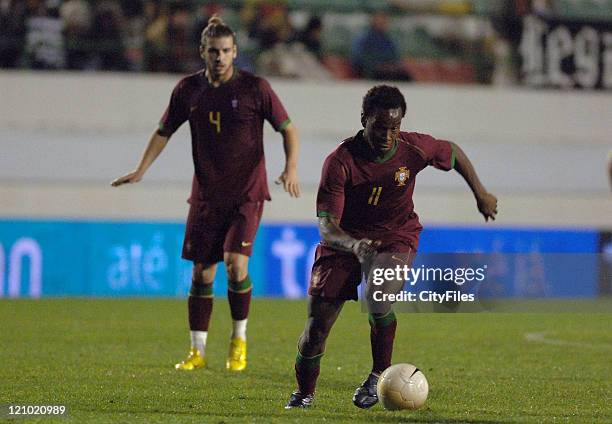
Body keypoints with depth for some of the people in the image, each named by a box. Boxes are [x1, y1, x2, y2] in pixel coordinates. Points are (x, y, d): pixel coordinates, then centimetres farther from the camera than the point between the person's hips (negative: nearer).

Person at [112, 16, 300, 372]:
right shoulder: (189, 89, 3)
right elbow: (165, 131, 14)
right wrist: (141, 170, 4)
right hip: (206, 194, 3)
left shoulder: (255, 88, -7)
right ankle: (198, 352, 12)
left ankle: (240, 340, 2)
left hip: (247, 194, -3)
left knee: (235, 263, -18)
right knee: (202, 272, 3)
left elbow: (288, 129, -2)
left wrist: (291, 169, -16)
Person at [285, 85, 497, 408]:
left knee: (377, 298, -31)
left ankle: (379, 375, -7)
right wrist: (354, 245, -47)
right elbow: (326, 225, -27)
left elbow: (452, 152, 10)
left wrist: (480, 193, 15)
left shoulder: (414, 148, -15)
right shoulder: (340, 162, -22)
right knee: (317, 325, -6)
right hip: (345, 240, 0)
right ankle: (303, 394, 22)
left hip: (396, 238, 0)